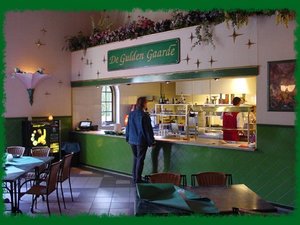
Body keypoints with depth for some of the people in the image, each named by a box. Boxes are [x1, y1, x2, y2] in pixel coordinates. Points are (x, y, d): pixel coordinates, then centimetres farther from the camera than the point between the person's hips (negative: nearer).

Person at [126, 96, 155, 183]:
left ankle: (134, 177, 25)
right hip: (141, 140, -6)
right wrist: (151, 142, -8)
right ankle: (138, 179, 10)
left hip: (132, 140, 6)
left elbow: (128, 127, 11)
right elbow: (148, 130, -14)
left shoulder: (131, 114, 3)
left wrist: (128, 138, 21)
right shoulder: (144, 115, -17)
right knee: (140, 159, 4)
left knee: (135, 158, 18)